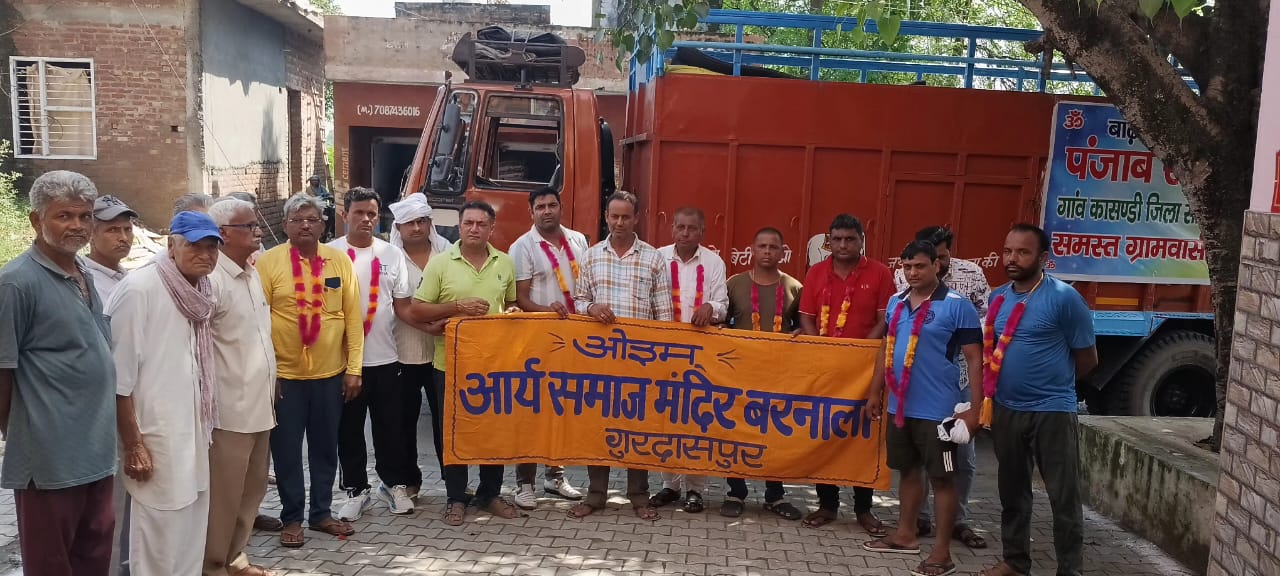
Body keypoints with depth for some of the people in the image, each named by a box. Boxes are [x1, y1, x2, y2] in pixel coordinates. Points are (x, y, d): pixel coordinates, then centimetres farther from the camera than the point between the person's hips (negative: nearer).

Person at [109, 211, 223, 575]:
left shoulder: (200, 291, 8)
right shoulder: (139, 289, -15)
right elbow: (119, 376, -16)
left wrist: (204, 427, 14)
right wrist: (133, 445, -15)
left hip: (192, 433, 8)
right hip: (156, 437, -8)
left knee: (190, 536, 16)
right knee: (159, 541, 0)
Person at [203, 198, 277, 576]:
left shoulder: (252, 273, 11)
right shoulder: (212, 279, -16)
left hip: (259, 402, 8)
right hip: (230, 408, -8)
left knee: (252, 487, 17)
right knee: (224, 494, 4)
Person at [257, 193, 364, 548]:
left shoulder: (340, 261, 2)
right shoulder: (268, 262, -6)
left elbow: (353, 316, 3)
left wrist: (353, 368, 0)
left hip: (331, 373, 2)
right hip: (284, 374, -2)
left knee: (325, 448, 13)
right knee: (286, 450, 8)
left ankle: (322, 512, 29)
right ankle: (291, 518, 23)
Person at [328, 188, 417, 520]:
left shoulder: (392, 254, 5)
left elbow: (402, 305, 5)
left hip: (385, 357, 2)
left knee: (390, 426, 11)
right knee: (349, 428, 9)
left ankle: (393, 484, 27)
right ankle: (357, 490, 23)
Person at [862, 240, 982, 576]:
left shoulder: (957, 306, -11)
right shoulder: (895, 303, 8)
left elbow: (974, 359, -11)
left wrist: (974, 408, -16)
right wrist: (876, 392, 17)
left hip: (937, 410, -6)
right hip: (899, 406, 6)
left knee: (941, 477, 3)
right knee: (908, 470, 18)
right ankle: (906, 535, 32)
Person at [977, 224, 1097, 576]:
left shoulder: (1064, 298, -12)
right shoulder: (998, 298, 6)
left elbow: (1087, 359, -5)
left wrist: (1051, 383, 5)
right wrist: (1008, 382, 7)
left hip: (1052, 411, -6)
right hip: (1005, 409, 6)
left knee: (1064, 497, 1)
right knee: (1012, 491, 16)